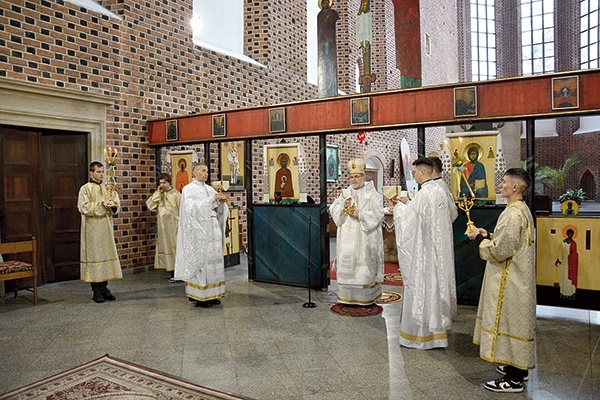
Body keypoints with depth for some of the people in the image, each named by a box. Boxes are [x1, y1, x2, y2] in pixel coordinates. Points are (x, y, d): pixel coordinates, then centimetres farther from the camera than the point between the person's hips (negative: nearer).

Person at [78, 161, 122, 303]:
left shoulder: (108, 188, 12)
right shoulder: (85, 189, -2)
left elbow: (117, 204, 7)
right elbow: (83, 207, -12)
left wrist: (113, 205, -15)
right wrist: (101, 204, -19)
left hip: (106, 229, 5)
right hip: (92, 230, -4)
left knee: (106, 254, 6)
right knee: (94, 255, -2)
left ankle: (104, 288, 15)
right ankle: (96, 291, 5)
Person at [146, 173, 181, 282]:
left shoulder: (175, 194, -3)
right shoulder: (157, 194, 11)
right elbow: (149, 205, -2)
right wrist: (158, 194, -6)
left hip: (173, 225, -4)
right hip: (162, 225, 5)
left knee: (175, 246, -4)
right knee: (165, 246, 5)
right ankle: (172, 272, 11)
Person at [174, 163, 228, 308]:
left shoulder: (209, 188, 16)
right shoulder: (189, 189, -3)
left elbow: (218, 209, 13)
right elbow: (192, 207, -18)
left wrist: (221, 201, -9)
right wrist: (212, 199, -22)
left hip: (213, 230, 7)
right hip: (198, 230, -6)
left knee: (213, 260, 6)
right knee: (200, 260, -5)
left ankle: (211, 294, 13)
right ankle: (200, 297, 2)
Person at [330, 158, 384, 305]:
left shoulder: (372, 194, 1)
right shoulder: (345, 193, 14)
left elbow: (377, 214, -9)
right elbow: (333, 210, 8)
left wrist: (359, 214, -17)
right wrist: (343, 207, -11)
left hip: (364, 238, -4)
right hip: (346, 239, 4)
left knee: (363, 266, -5)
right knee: (346, 265, 4)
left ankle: (366, 297, 5)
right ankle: (347, 296, 13)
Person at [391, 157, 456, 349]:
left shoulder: (423, 194, -20)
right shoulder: (441, 191, 8)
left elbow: (410, 221, -16)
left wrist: (399, 207, 0)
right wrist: (408, 203, 16)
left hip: (422, 251, -9)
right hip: (438, 250, 9)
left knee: (420, 288, 1)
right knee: (436, 283, 16)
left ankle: (420, 334, 11)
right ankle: (437, 328, 28)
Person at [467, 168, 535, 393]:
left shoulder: (513, 214, -23)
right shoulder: (522, 210, 9)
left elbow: (501, 250, -24)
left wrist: (480, 239, -10)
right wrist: (488, 236, 8)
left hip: (510, 281, -10)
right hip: (517, 278, 10)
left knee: (510, 322, -1)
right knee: (516, 322, 18)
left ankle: (514, 380, 9)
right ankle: (517, 367, 32)